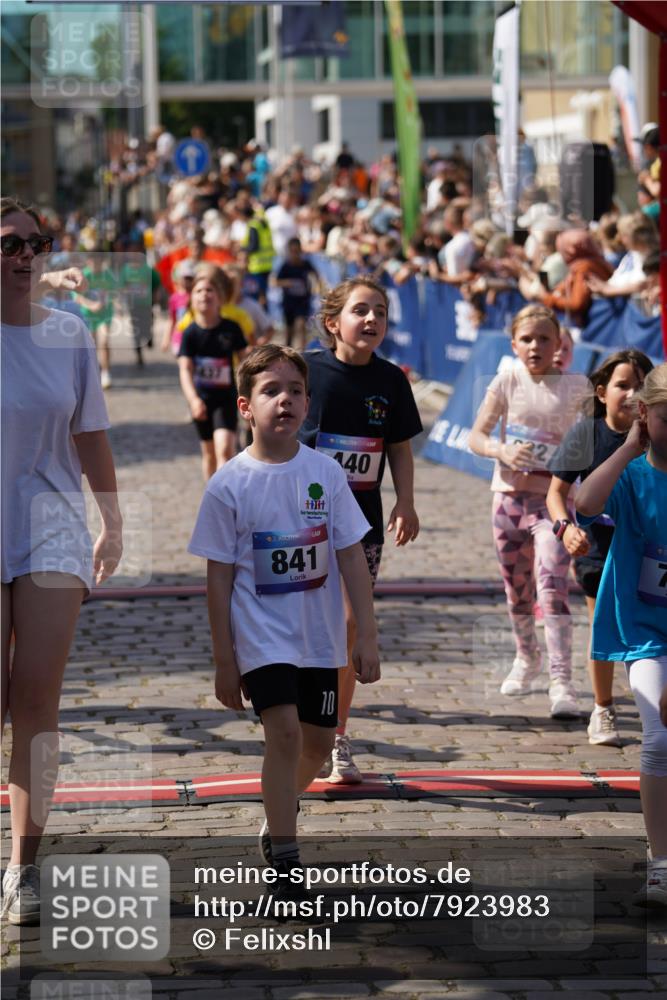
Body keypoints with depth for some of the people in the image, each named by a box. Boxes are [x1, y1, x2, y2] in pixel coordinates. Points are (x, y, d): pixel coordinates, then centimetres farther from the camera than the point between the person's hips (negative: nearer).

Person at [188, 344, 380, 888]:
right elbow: (219, 578, -4)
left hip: (320, 636, 4)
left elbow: (352, 557, 2)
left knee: (318, 740, 12)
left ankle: (277, 822, 41)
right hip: (261, 634, -4)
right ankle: (284, 862, -13)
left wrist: (367, 636, -1)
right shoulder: (229, 485, -9)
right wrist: (224, 661, -4)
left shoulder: (326, 473, -3)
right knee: (284, 730, -19)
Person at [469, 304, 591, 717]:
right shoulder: (508, 381, 1)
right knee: (517, 588, 15)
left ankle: (562, 682, -22)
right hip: (510, 495, 3)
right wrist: (502, 451, -19)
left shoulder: (577, 386, -2)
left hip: (554, 498, -3)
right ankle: (526, 657, 41)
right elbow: (476, 436, 1)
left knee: (552, 586, -19)